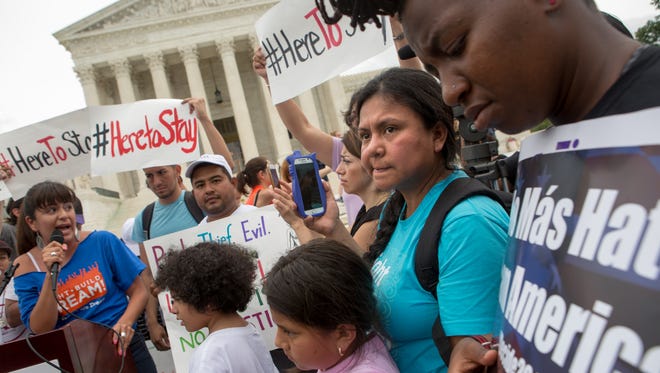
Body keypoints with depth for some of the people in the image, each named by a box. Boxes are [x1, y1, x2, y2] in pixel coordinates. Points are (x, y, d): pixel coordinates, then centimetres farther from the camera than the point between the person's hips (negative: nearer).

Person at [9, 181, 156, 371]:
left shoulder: (103, 241, -7)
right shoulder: (26, 267, -3)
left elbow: (138, 291, -2)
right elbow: (40, 330, -9)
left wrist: (125, 323, -20)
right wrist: (50, 275, -18)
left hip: (123, 347, 0)